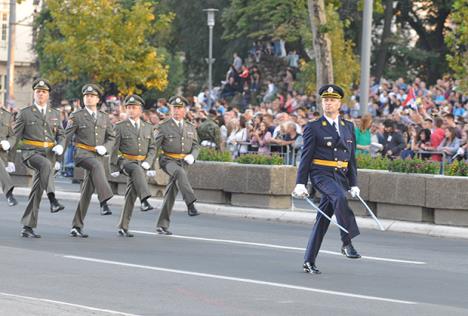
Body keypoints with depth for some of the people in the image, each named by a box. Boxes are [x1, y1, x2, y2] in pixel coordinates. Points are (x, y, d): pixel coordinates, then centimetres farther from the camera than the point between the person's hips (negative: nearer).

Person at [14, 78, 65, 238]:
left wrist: (60, 146, -7)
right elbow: (15, 137, 4)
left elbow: (61, 135, 16)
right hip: (31, 153, -4)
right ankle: (53, 200, -48)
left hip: (49, 154, 4)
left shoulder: (55, 114, 14)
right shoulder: (25, 113, 3)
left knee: (37, 191, 1)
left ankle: (27, 227, 5)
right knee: (46, 165, -38)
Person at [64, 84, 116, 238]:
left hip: (98, 156, 4)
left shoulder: (104, 117, 16)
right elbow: (66, 137, 0)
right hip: (82, 154, -4)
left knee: (87, 191, 2)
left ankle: (76, 227, 8)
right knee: (97, 166, -37)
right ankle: (104, 201, -49)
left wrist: (105, 148, -5)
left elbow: (111, 138, 17)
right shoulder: (76, 116, 3)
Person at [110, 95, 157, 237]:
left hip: (142, 163, 4)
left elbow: (152, 149, 12)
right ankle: (145, 201, -50)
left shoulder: (148, 127, 12)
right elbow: (114, 149, 0)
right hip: (125, 161, -3)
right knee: (137, 170, -37)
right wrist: (114, 168, -5)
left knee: (131, 194, 0)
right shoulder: (120, 127, 2)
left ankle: (123, 227, 7)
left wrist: (148, 163, -5)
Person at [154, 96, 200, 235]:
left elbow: (196, 146, 15)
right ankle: (191, 204, -45)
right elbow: (154, 146, -1)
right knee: (180, 172, -36)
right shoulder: (163, 127, 0)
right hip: (168, 160, -4)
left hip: (183, 162, 4)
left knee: (171, 193, 3)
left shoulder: (191, 127, 13)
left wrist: (192, 156, -7)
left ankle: (162, 225, 10)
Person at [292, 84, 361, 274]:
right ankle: (347, 243, -28)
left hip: (340, 176, 5)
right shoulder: (313, 128, 0)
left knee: (323, 219, 5)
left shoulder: (349, 127, 14)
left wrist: (354, 184, 11)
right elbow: (306, 157, -2)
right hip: (321, 174, -5)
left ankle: (309, 261, 12)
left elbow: (352, 158, 16)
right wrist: (300, 184, -8)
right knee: (340, 197, -33)